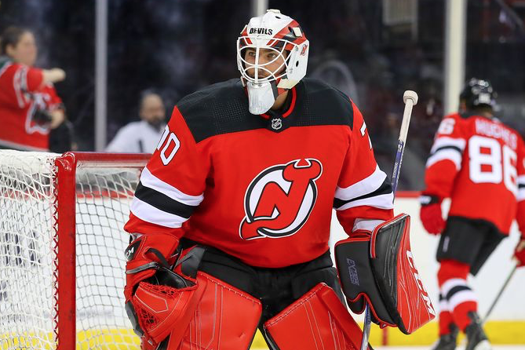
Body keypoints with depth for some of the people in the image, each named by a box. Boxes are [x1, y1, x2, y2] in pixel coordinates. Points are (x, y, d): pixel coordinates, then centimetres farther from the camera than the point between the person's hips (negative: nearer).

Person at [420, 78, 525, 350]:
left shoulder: (457, 122, 14)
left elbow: (444, 158, -6)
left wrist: (432, 200, -15)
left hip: (470, 211, -6)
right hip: (502, 221, 6)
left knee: (451, 274, -15)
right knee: (453, 273, 19)